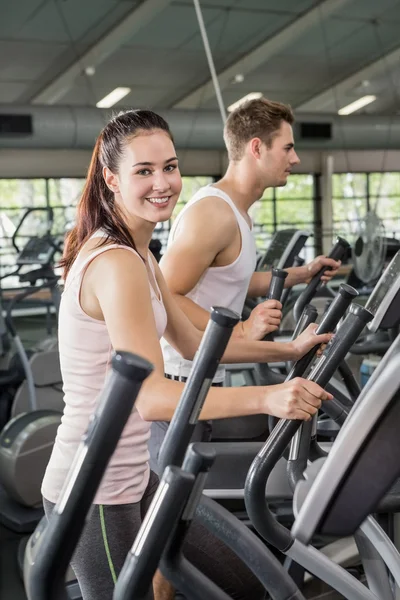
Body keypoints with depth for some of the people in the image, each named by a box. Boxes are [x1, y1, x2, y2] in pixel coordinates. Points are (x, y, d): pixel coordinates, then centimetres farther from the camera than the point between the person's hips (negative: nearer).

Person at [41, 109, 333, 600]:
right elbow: (152, 396, -28)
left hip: (128, 475, 10)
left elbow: (192, 343, 15)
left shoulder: (137, 254, 9)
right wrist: (267, 398, -36)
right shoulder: (116, 263, -22)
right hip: (94, 492, -9)